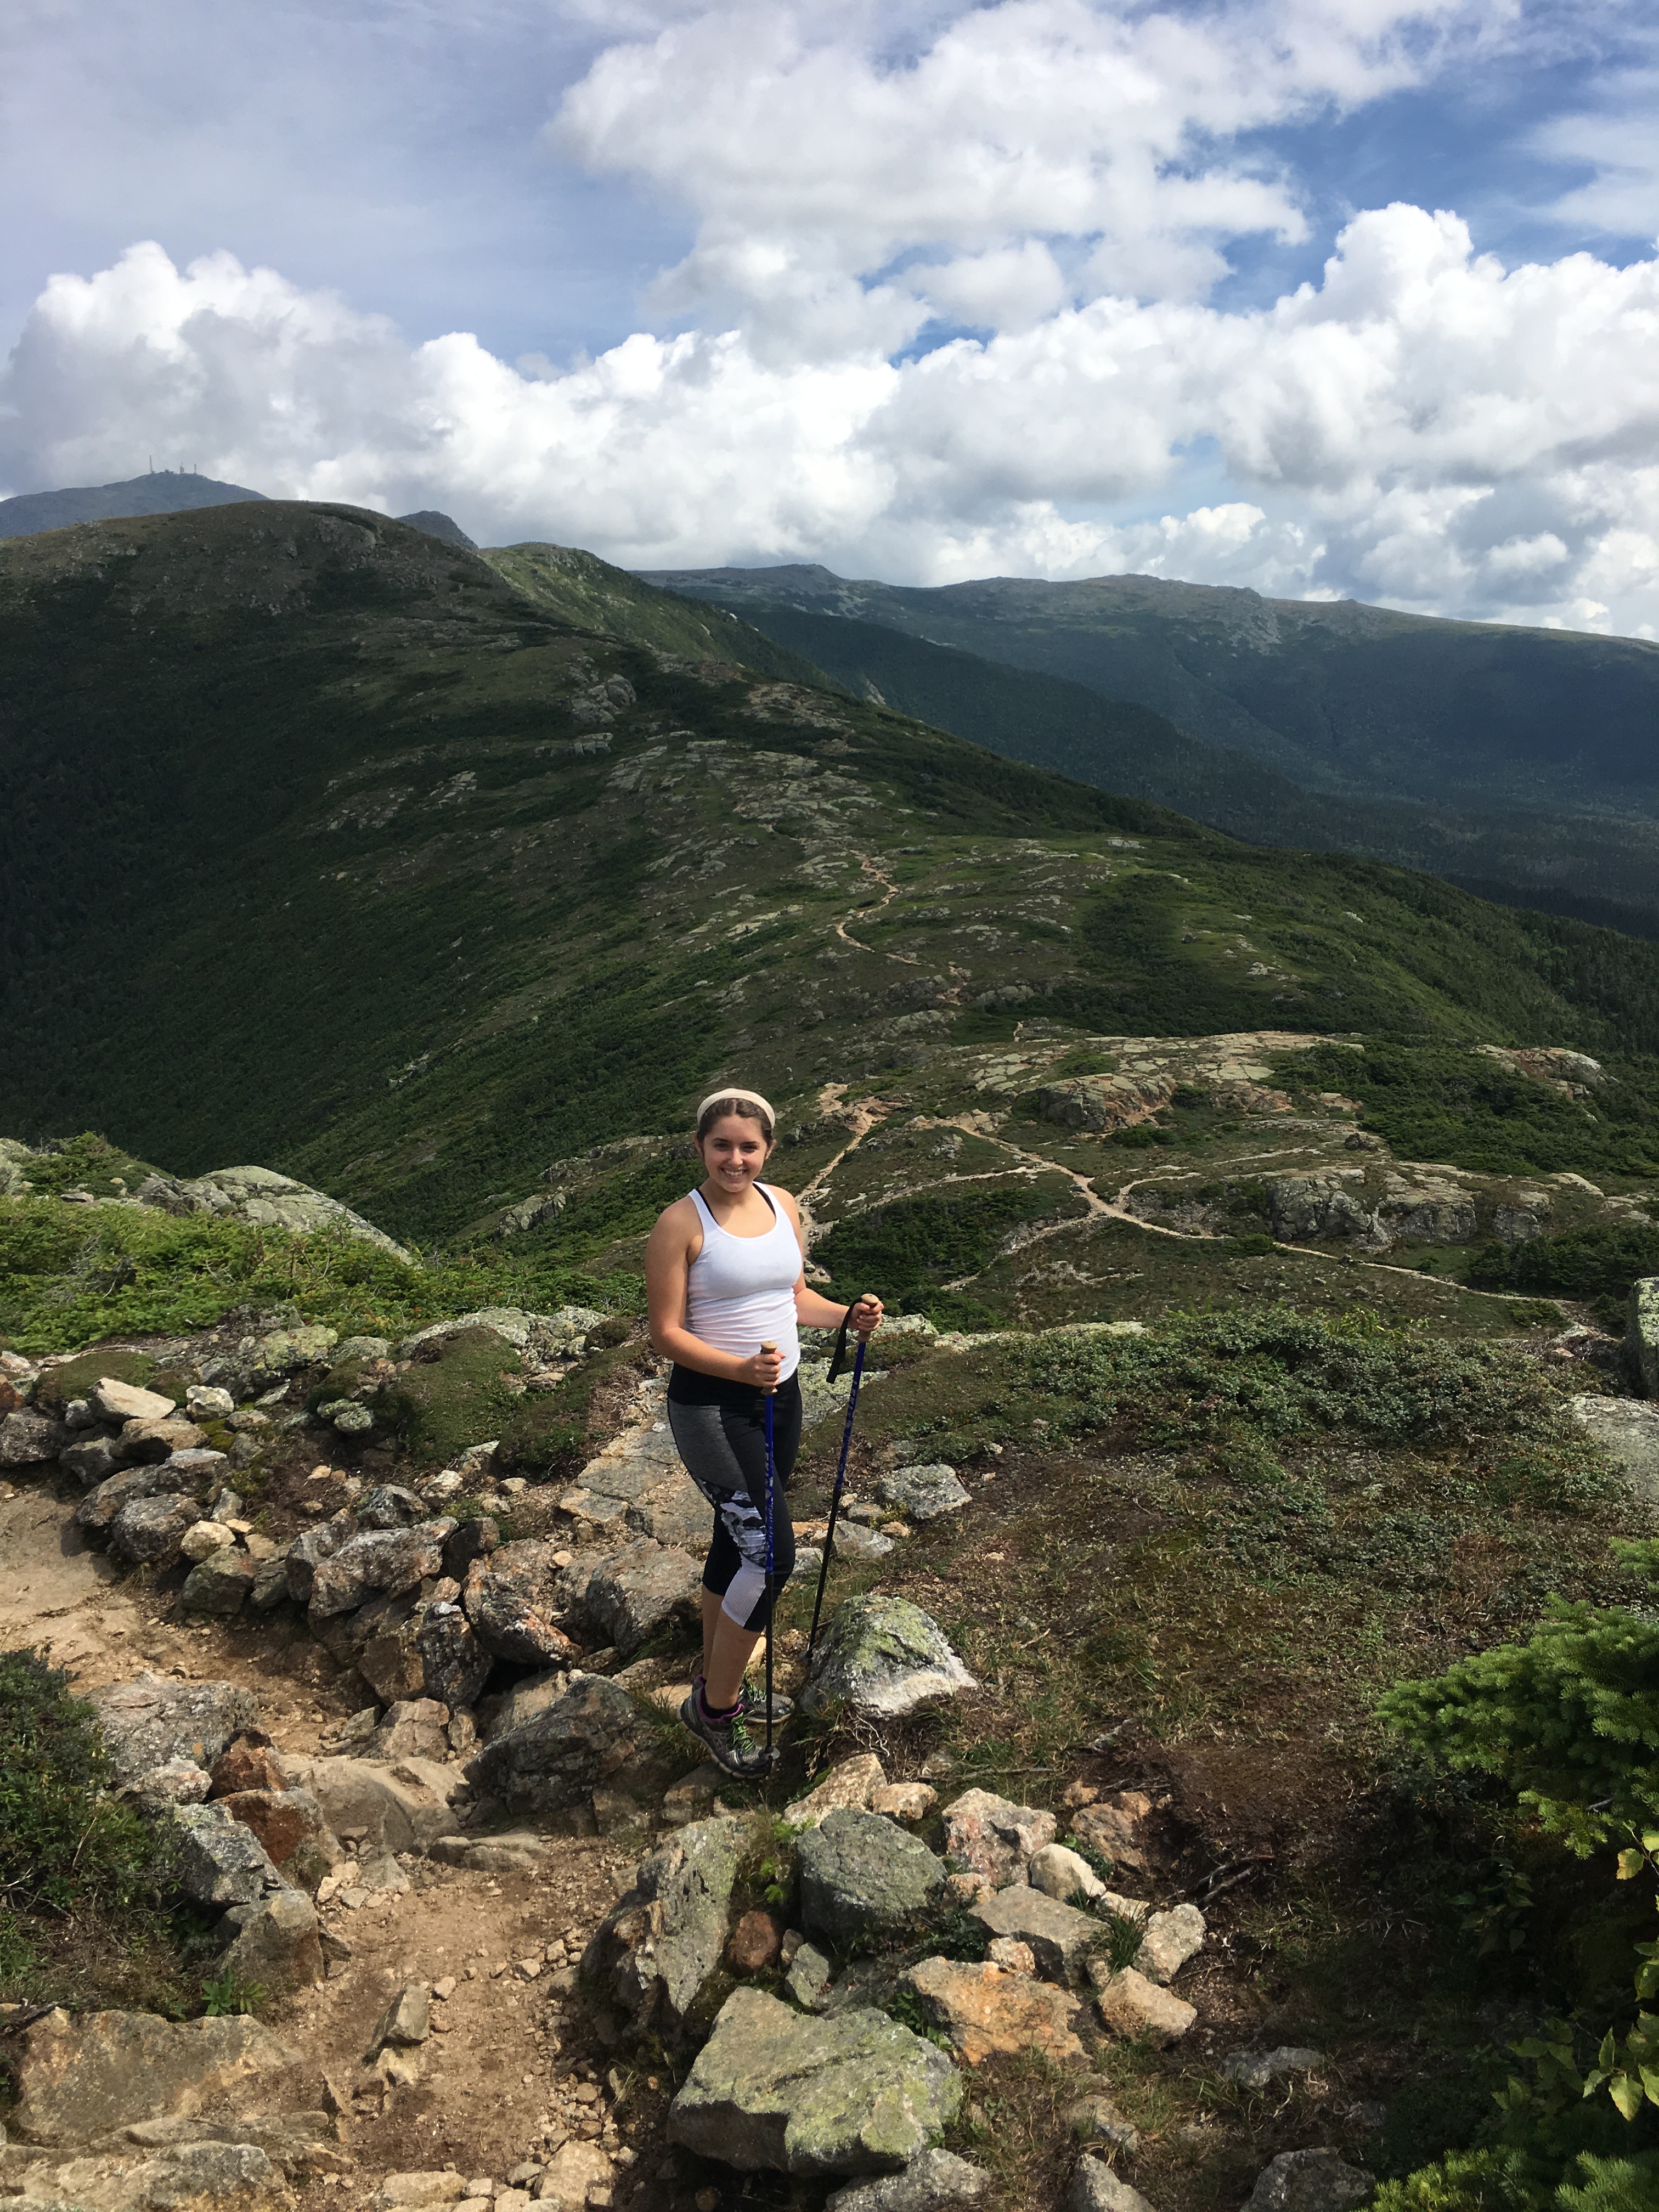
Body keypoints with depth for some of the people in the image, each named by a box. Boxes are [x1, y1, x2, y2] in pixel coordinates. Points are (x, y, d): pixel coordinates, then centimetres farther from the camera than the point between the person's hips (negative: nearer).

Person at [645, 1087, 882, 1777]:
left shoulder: (781, 1204, 4)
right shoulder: (681, 1223, -15)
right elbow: (666, 1334, -16)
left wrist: (847, 1316, -3)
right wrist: (740, 1368, -30)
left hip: (779, 1398, 7)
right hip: (711, 1406, -7)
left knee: (737, 1545, 19)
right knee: (770, 1550, -13)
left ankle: (715, 1683, 38)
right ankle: (715, 1707, 6)